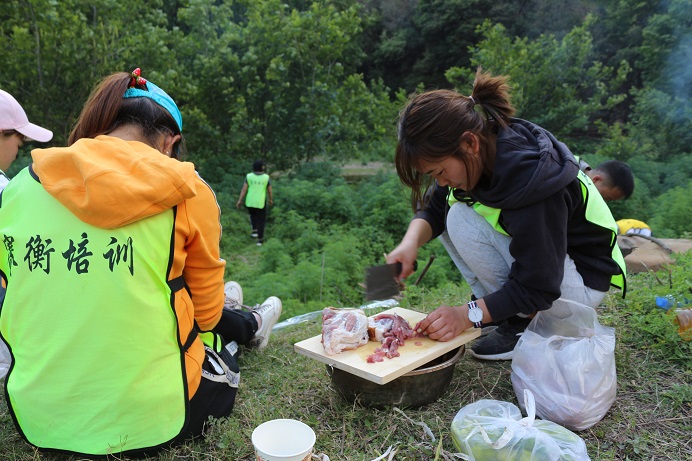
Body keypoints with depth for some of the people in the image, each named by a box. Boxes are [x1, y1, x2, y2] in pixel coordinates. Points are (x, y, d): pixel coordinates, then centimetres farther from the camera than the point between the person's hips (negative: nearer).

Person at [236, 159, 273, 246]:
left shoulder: (249, 176, -5)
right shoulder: (266, 177, -7)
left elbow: (244, 189, -8)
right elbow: (269, 191, 1)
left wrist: (239, 201, -3)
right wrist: (271, 200, 17)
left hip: (250, 202, 2)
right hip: (260, 202, -2)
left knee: (253, 215, 31)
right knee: (261, 220, 12)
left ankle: (255, 231, 22)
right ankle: (260, 240, 10)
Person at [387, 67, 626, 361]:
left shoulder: (530, 184, -34)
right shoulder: (480, 152, -12)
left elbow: (537, 289, -28)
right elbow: (433, 207, -3)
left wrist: (468, 314, -32)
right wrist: (411, 242, -22)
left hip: (582, 282, -8)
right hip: (532, 262, 8)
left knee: (463, 220, -24)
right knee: (451, 213, -3)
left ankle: (527, 324, -9)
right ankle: (500, 309, 3)